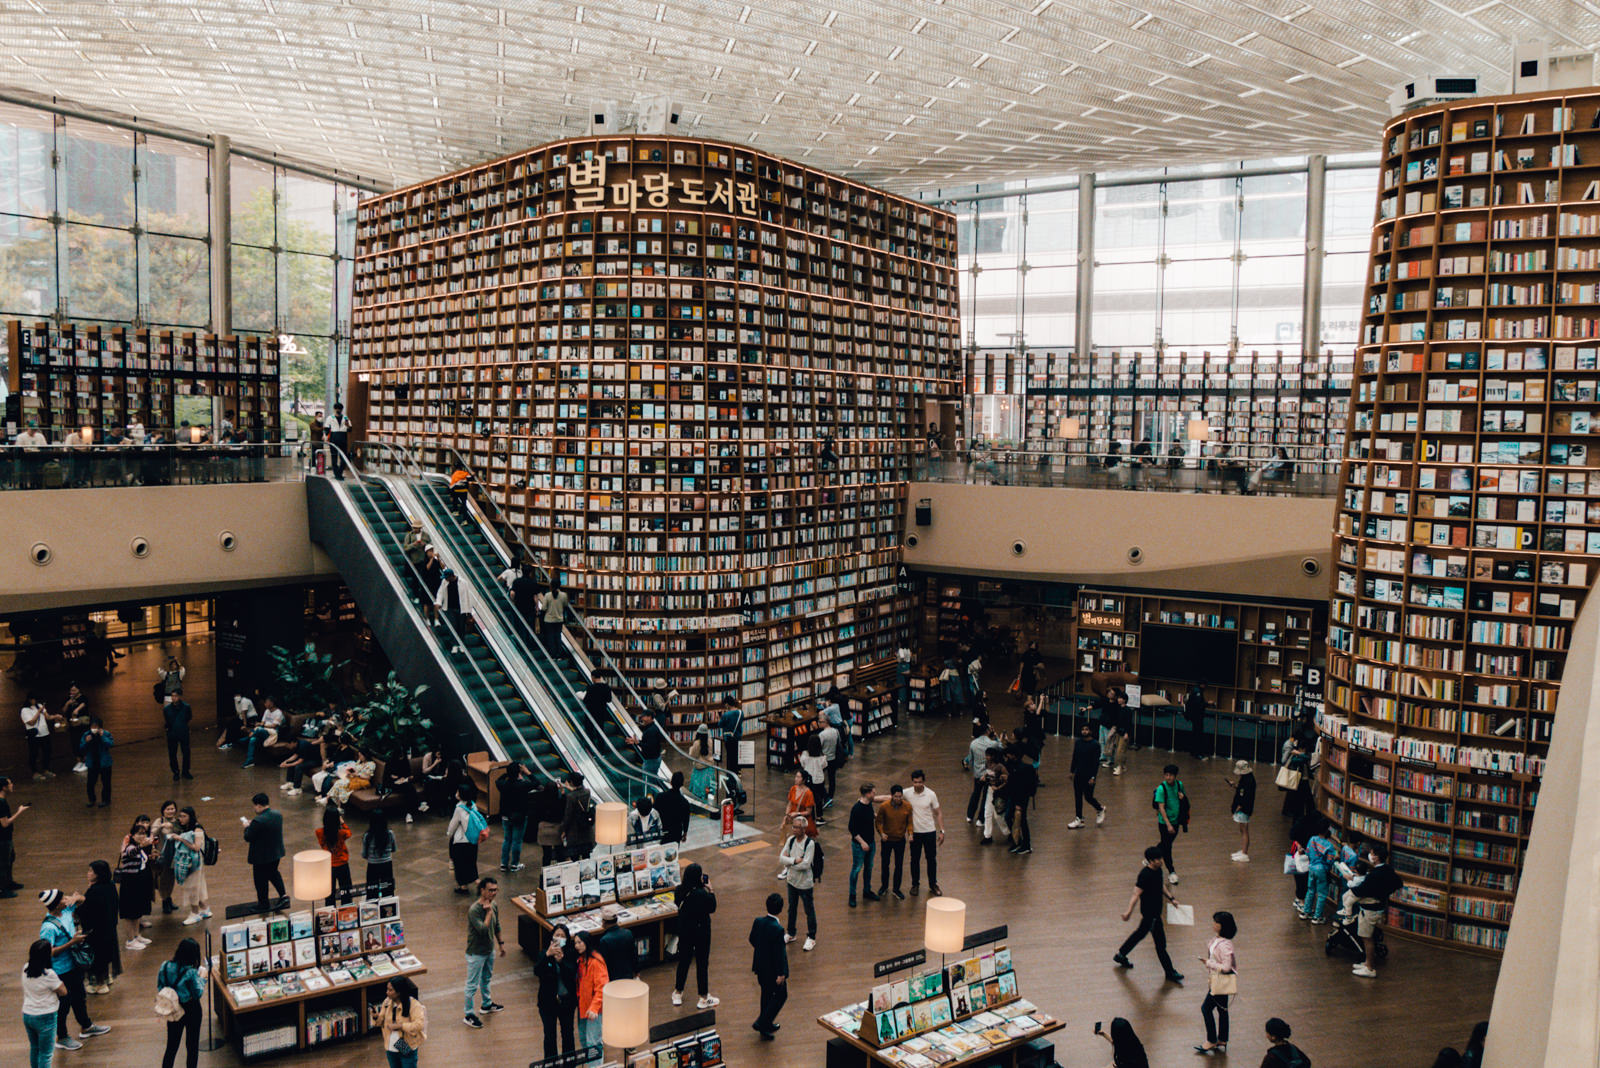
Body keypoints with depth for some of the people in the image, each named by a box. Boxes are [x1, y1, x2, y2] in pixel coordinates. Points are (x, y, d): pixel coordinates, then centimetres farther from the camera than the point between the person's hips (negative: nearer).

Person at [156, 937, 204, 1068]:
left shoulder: (164, 967, -12)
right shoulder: (191, 973, -26)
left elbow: (160, 987, 2)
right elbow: (198, 993, -16)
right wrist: (202, 978, -4)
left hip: (173, 1012, 4)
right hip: (191, 1010, -4)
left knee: (171, 1046, 18)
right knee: (192, 1045, 13)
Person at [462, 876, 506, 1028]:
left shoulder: (494, 906, -3)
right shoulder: (474, 910, -28)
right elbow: (483, 929, -36)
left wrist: (501, 943, 17)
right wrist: (488, 912, -31)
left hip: (489, 950, 8)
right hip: (476, 953, -8)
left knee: (486, 979, 26)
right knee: (472, 985, 5)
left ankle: (486, 1004, 46)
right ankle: (468, 1015, 19)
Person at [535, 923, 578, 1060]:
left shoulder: (571, 954, -7)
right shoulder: (544, 954, -8)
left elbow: (573, 974, -19)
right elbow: (537, 972, -22)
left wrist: (561, 961, -34)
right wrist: (547, 955, -35)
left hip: (567, 1001, 1)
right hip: (548, 1001, -1)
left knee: (568, 1033, 15)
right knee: (550, 1035, 8)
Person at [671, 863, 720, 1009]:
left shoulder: (679, 891, -11)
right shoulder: (703, 894, -28)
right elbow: (712, 908, -12)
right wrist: (710, 890, -6)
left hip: (684, 930, 5)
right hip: (701, 932, -5)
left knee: (683, 960, 21)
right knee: (702, 963, 10)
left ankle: (678, 994, 34)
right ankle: (704, 998, 22)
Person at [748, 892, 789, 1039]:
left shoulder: (758, 922, -9)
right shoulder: (778, 929, -29)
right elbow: (780, 953, -25)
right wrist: (781, 974, -15)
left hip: (760, 966, 7)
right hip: (773, 969, -7)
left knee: (766, 994, 24)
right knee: (781, 995, 14)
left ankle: (766, 1025, 37)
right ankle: (762, 1023, 11)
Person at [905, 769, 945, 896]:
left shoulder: (931, 794, -11)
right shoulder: (907, 793, -11)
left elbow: (938, 813, -2)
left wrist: (942, 831, -6)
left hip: (929, 832, 0)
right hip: (914, 832, 0)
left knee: (932, 859, 10)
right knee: (915, 859, 12)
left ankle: (933, 885, 27)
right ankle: (915, 884, 29)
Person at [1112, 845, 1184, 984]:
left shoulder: (1158, 870, 1)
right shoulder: (1145, 875, -26)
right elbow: (1136, 894, -27)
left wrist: (1171, 898, 15)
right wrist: (1129, 911, -30)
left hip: (1155, 910, 10)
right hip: (1149, 912, -10)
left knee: (1141, 932, 24)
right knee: (1160, 942, 2)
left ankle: (1120, 955, 40)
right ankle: (1170, 972, 15)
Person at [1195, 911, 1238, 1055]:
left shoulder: (1225, 945, -28)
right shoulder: (1216, 939, 1)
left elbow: (1226, 967, -28)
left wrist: (1208, 963, -20)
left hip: (1221, 983, -9)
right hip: (1216, 982, 9)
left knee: (1206, 1008, 0)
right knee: (1222, 1010, 19)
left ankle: (1211, 1041, 14)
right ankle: (1222, 1041, 31)